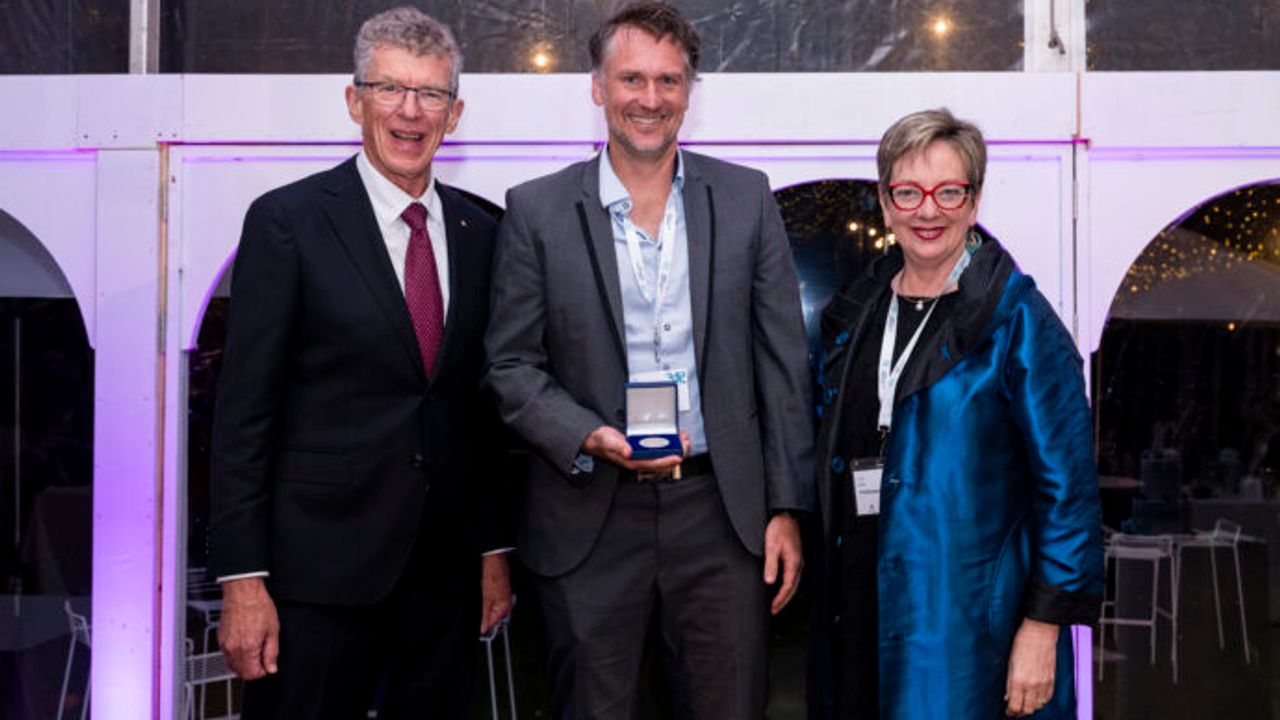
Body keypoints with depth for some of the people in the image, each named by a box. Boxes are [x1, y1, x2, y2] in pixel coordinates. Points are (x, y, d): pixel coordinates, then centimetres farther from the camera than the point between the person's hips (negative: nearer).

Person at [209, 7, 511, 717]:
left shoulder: (478, 233, 8)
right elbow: (243, 411, -8)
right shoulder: (287, 220, -5)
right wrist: (242, 581, -12)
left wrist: (493, 551, 11)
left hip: (443, 574, 4)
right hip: (319, 571, -4)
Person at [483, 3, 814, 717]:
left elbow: (781, 359, 4)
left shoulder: (746, 197, 4)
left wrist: (787, 507, 1)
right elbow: (512, 364, 1)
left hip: (720, 511, 1)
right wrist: (589, 437, -17)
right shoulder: (538, 210, 0)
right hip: (590, 520, -1)